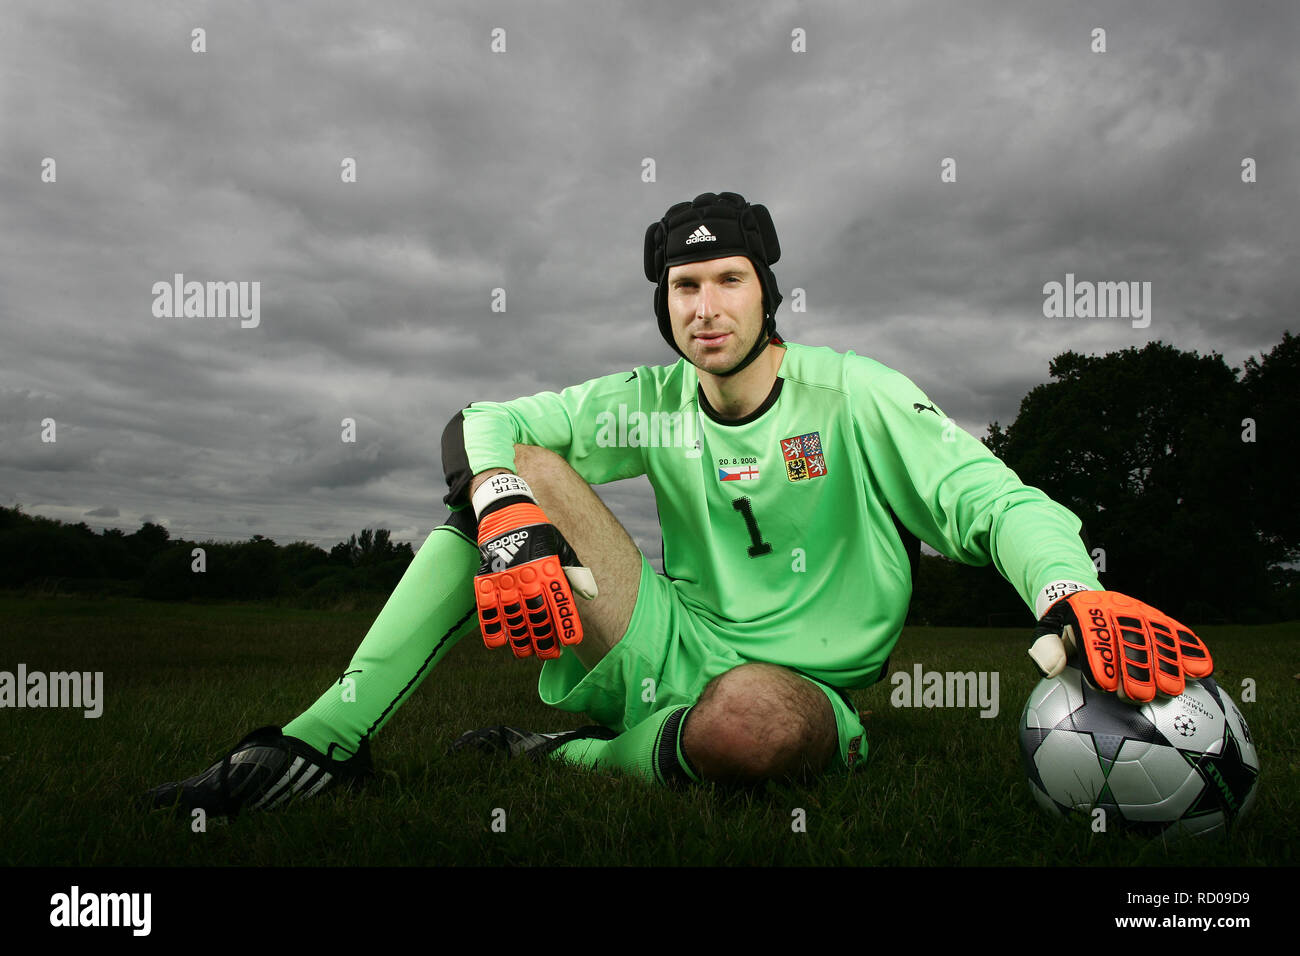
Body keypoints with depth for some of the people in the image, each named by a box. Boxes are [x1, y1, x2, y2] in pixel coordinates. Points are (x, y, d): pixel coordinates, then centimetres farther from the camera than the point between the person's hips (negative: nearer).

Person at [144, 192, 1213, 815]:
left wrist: (1073, 590, -37)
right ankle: (324, 745, -16)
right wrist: (511, 521, -27)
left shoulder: (854, 394, -6)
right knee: (512, 470, -14)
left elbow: (988, 496, -15)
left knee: (757, 718, -43)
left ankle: (567, 760, -10)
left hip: (794, 685, -3)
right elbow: (484, 422, -4)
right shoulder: (654, 402, 3)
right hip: (671, 644, 4)